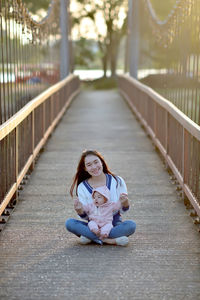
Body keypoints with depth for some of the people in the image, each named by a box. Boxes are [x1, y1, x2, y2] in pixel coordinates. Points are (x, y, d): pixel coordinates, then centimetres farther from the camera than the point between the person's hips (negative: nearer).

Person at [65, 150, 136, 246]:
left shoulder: (117, 181, -3)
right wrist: (79, 210, -23)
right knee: (69, 223, -25)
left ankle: (91, 237, -25)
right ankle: (112, 240, -29)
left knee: (131, 225, -31)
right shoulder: (82, 187, -1)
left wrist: (125, 202, -22)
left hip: (114, 225, -1)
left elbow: (122, 211, 1)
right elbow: (85, 217, -1)